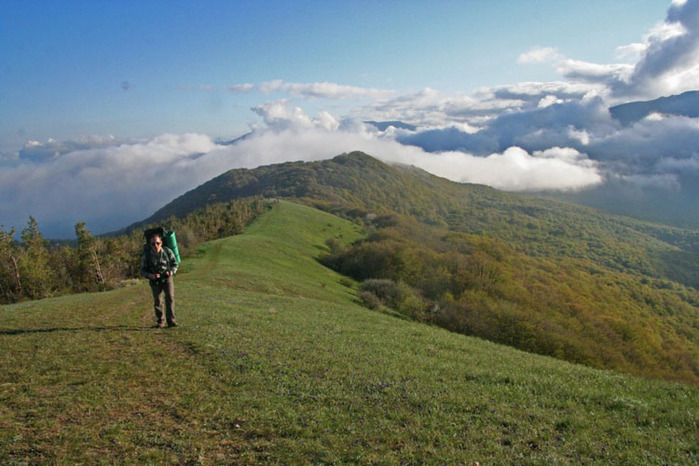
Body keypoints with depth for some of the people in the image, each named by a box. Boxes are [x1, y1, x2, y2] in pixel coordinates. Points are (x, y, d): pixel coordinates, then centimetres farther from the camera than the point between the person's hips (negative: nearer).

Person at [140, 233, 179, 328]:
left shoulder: (167, 251, -15)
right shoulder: (146, 255, -17)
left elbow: (175, 264, -1)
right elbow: (143, 271, -9)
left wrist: (171, 272, -20)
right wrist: (151, 276, -28)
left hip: (167, 278, 0)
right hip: (155, 280, 0)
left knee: (170, 297, -14)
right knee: (157, 301, 7)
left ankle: (171, 320, -11)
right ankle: (160, 321, 21)